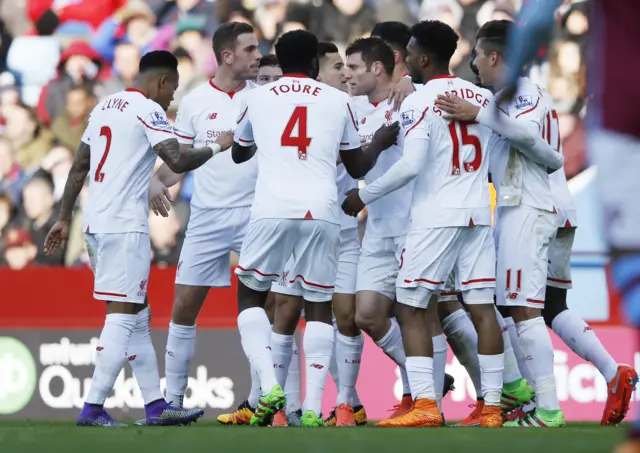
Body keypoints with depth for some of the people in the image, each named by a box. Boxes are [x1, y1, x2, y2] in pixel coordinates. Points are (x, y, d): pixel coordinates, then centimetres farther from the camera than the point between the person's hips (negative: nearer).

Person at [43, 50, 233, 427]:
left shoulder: (104, 107, 18)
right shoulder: (148, 110, -8)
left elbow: (79, 167, 20)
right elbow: (178, 161, -18)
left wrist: (65, 219, 24)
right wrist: (217, 147, -3)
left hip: (97, 224, 9)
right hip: (125, 226, -9)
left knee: (138, 316, 13)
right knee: (123, 317, -7)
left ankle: (155, 405, 14)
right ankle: (93, 408, -10)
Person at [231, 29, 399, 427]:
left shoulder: (258, 98, 13)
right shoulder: (338, 101, 12)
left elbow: (238, 154, 33)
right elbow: (357, 168, 21)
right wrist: (380, 143, 40)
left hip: (272, 211, 0)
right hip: (321, 212, 0)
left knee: (250, 297, 15)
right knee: (318, 305, 11)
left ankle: (271, 386, -5)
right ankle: (313, 408, 0)